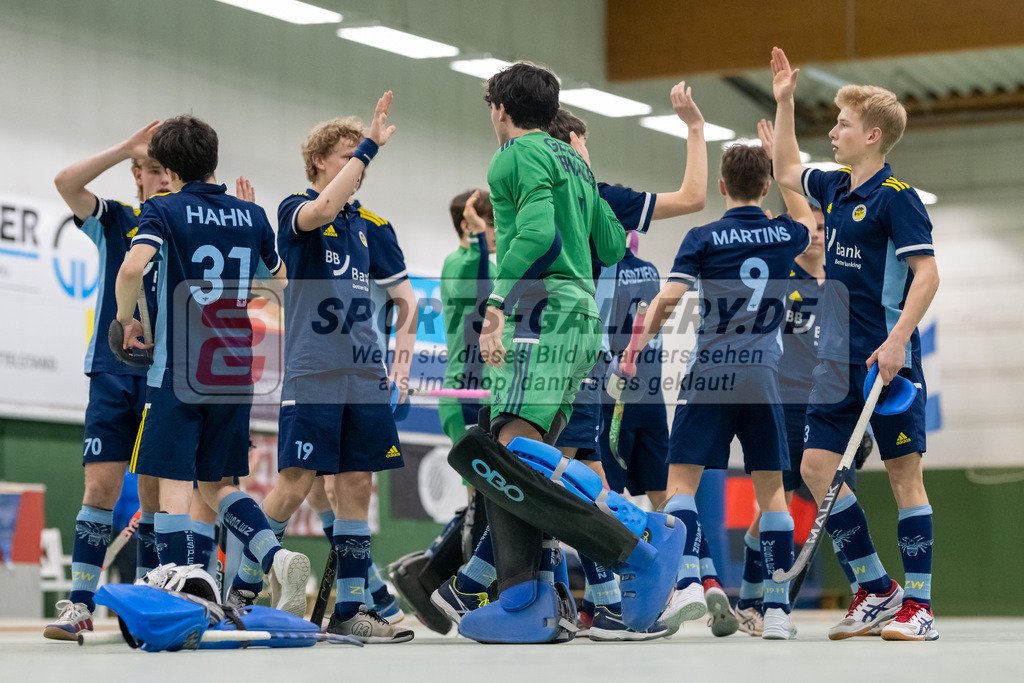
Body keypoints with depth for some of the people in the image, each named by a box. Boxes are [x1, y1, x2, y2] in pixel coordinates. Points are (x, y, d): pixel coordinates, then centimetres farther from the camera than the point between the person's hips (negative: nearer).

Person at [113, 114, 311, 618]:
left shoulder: (164, 210, -3)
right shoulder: (252, 215, 11)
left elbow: (132, 267, -21)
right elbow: (282, 279, 25)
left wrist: (126, 319, -4)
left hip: (177, 373, -5)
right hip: (236, 370, 5)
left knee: (174, 485, -3)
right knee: (217, 484, 15)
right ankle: (278, 557, -6)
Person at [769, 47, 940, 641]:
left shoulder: (896, 196, -9)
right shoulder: (835, 188, 13)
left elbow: (927, 272, -15)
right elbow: (787, 170, 33)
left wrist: (897, 341, -24)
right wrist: (784, 101, 26)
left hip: (887, 359, -8)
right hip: (839, 359, 8)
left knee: (904, 472, -3)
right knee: (817, 466, 3)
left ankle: (918, 604, 2)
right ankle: (876, 589, 13)